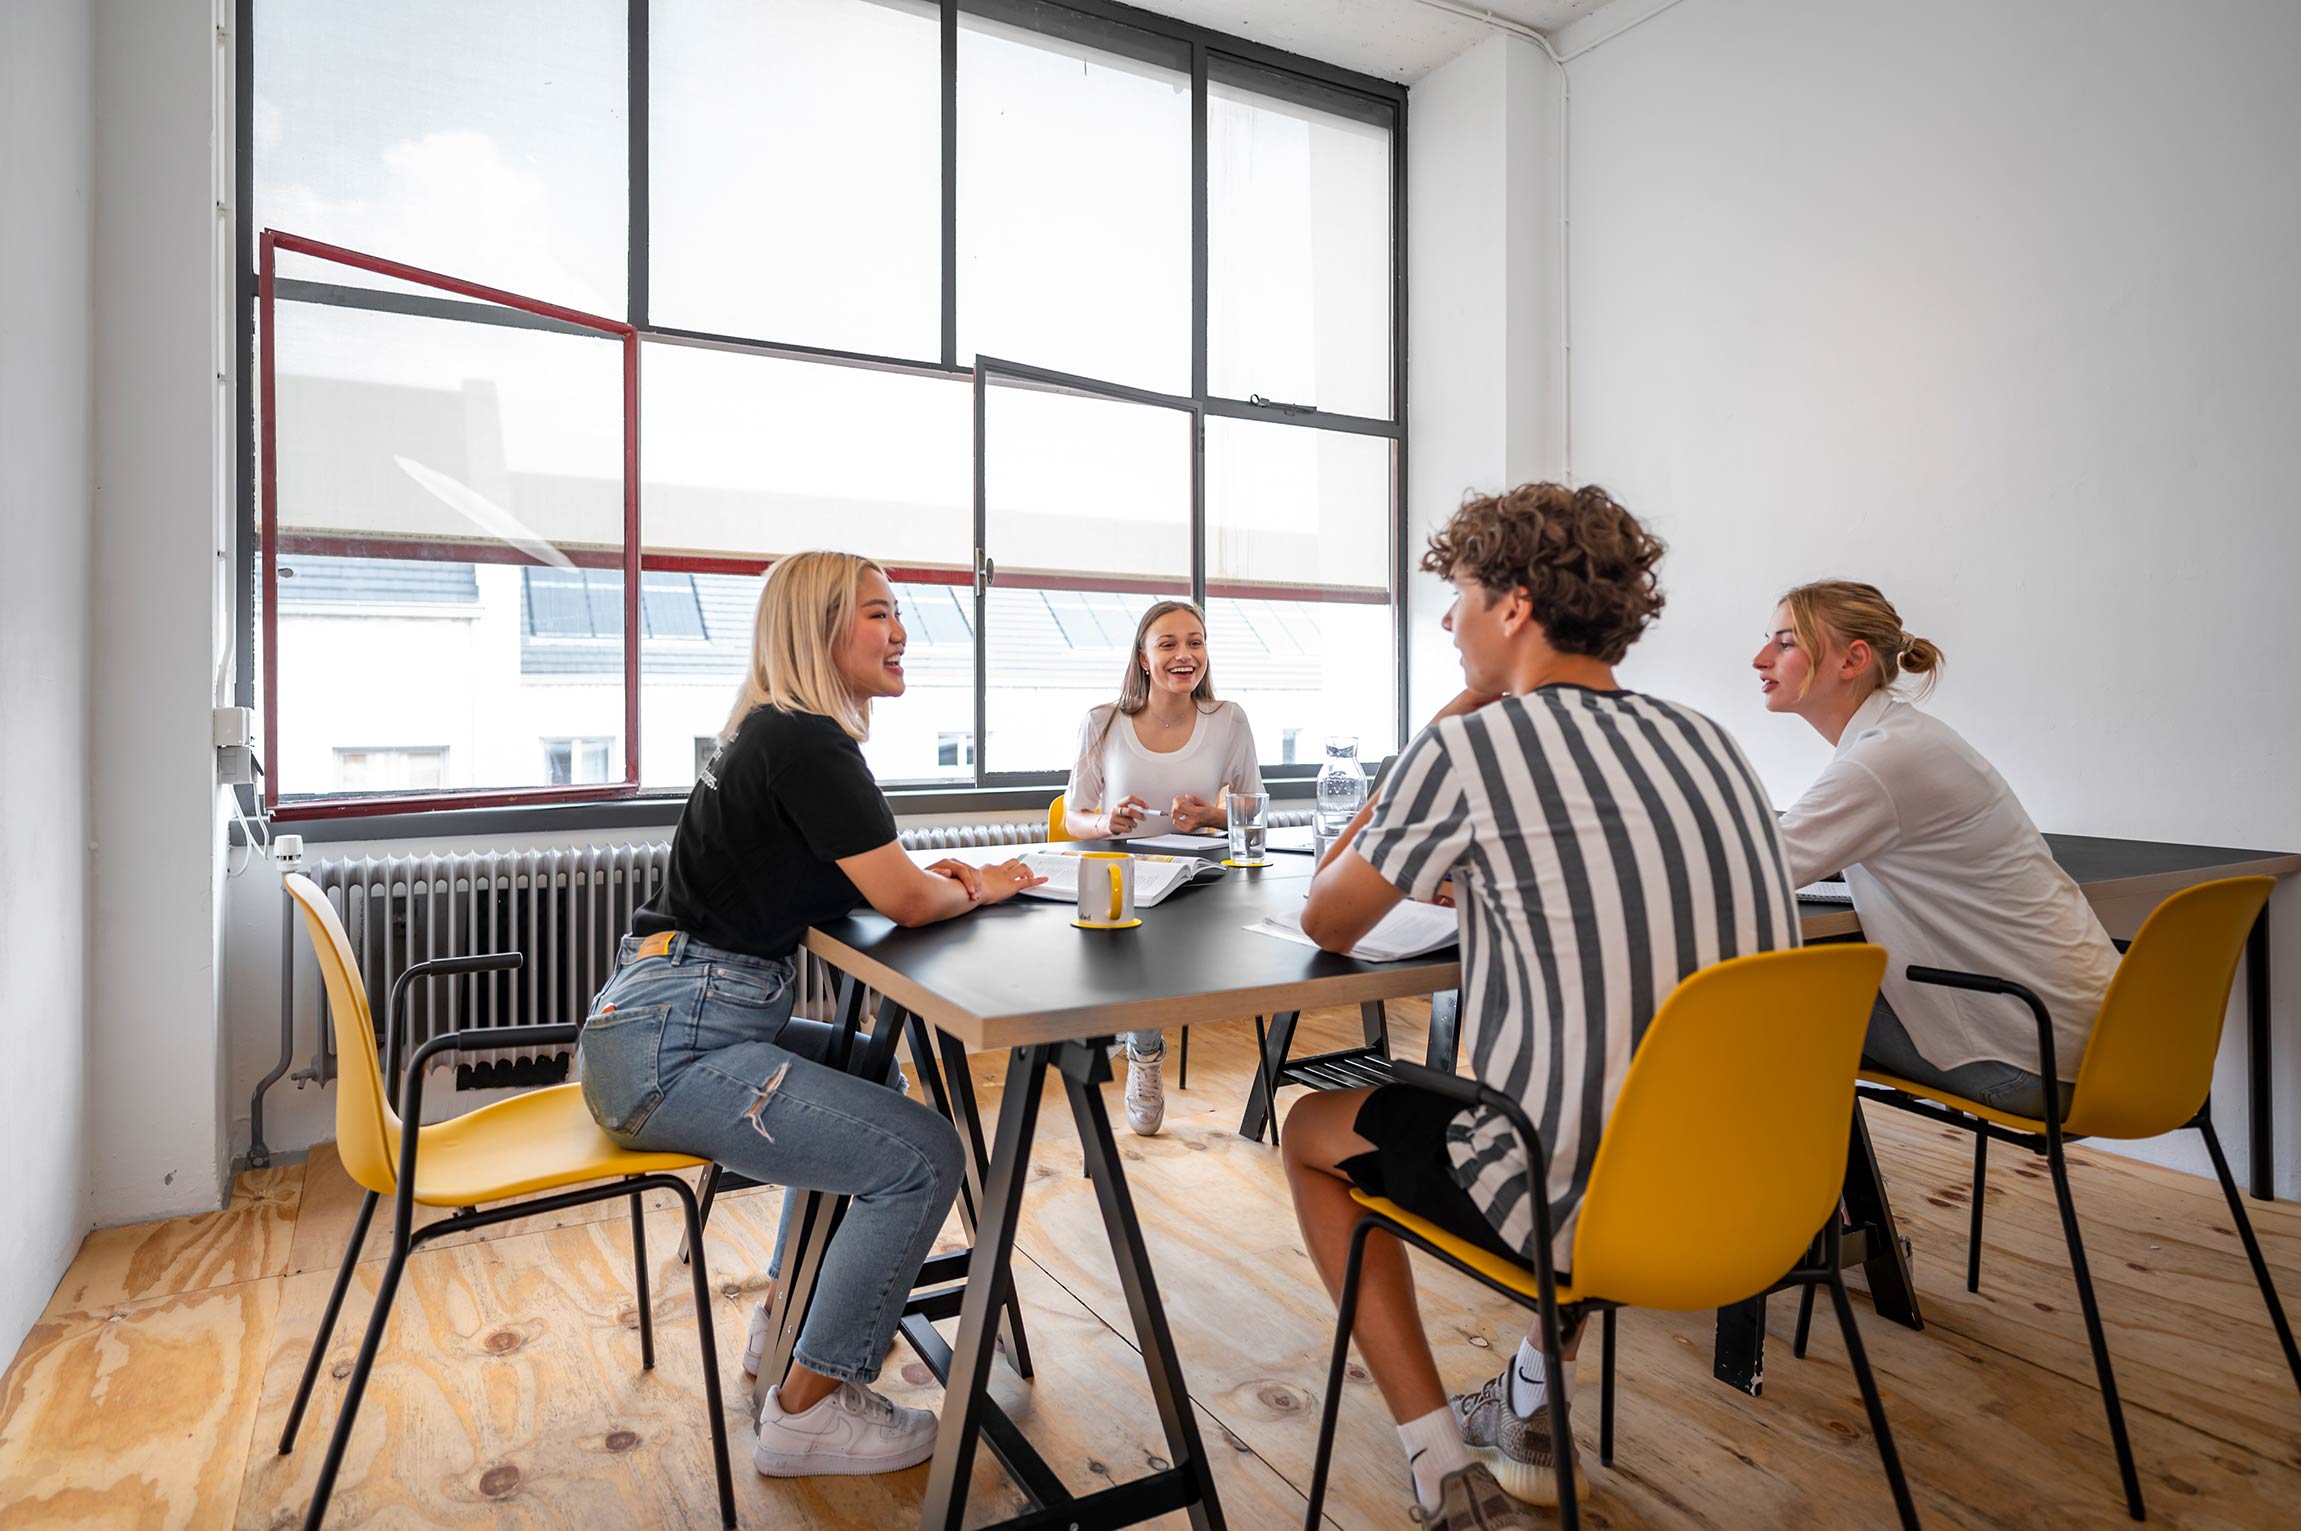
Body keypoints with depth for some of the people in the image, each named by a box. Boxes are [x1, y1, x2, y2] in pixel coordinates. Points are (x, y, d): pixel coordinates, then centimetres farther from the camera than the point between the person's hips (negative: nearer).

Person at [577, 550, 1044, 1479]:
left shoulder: (774, 732, 15)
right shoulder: (807, 741, -16)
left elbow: (858, 882, 20)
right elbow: (903, 899, -19)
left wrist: (938, 877, 3)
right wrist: (978, 889, 2)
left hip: (663, 1025, 11)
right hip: (671, 1047, -11)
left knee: (865, 1075, 29)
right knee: (922, 1155, -14)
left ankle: (788, 1318, 36)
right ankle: (807, 1409, 4)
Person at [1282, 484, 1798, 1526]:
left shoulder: (1466, 749, -16)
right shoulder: (1709, 744, 6)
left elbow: (1325, 923, -1)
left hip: (1583, 1206, -7)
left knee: (1313, 1131, 16)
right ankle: (1532, 1415, 41)